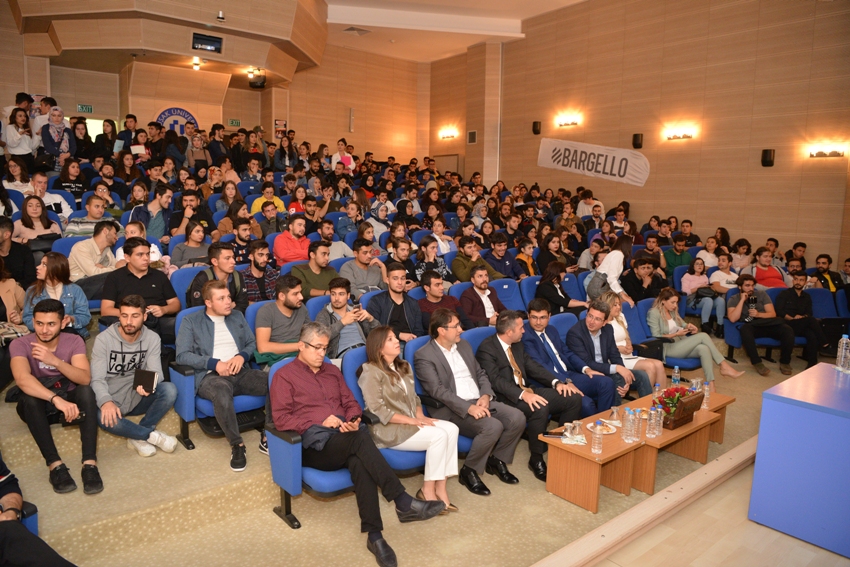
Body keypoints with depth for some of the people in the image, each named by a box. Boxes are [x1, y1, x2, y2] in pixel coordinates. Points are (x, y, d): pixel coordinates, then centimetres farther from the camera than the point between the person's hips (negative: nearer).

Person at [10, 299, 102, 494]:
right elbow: (22, 379, -34)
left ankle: (90, 464, -38)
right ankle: (55, 465, -36)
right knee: (28, 397, -34)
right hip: (37, 407, -1)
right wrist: (56, 399, -49)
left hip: (69, 401, 1)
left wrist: (56, 361, -41)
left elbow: (85, 379, -24)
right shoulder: (20, 344, -15)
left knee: (86, 391, -32)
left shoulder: (74, 341, -10)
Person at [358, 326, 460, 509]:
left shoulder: (404, 366, 15)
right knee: (439, 435, -24)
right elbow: (378, 411, -17)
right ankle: (428, 490, -10)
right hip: (386, 428, -8)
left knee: (451, 429, -16)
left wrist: (420, 416, -5)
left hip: (411, 422, 8)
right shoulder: (371, 372, -11)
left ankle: (441, 487, -14)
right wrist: (412, 420, -18)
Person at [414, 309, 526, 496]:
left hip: (480, 401, 7)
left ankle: (497, 460, 10)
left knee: (518, 418, -13)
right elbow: (438, 391, -18)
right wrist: (469, 408, -26)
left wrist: (486, 395, -5)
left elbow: (481, 373, 17)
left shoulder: (464, 345, 15)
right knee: (493, 426, -30)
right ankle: (469, 471, -7)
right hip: (451, 409, -7)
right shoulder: (424, 356, -9)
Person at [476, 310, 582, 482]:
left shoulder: (517, 344, 12)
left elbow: (532, 366, 13)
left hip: (527, 390, 8)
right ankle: (536, 459, -15)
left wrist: (557, 382, -3)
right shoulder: (487, 348, -15)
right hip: (507, 397, -8)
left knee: (574, 398, -5)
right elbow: (496, 380, -24)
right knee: (540, 408, -36)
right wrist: (522, 394, -37)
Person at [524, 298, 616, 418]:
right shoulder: (524, 336, -12)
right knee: (585, 403, -29)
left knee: (607, 382, -10)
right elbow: (539, 366, -20)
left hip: (570, 375, 8)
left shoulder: (552, 330, 16)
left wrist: (585, 368, 3)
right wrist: (565, 382, -26)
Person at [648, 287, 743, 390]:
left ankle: (711, 386, -34)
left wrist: (688, 326, -4)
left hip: (680, 345, 8)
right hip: (668, 349, -7)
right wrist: (677, 334, -17)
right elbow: (656, 337, -13)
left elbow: (683, 325, 21)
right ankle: (724, 367, -18)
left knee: (704, 349, -28)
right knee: (703, 336, -23)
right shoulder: (654, 313, -8)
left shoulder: (673, 311, 19)